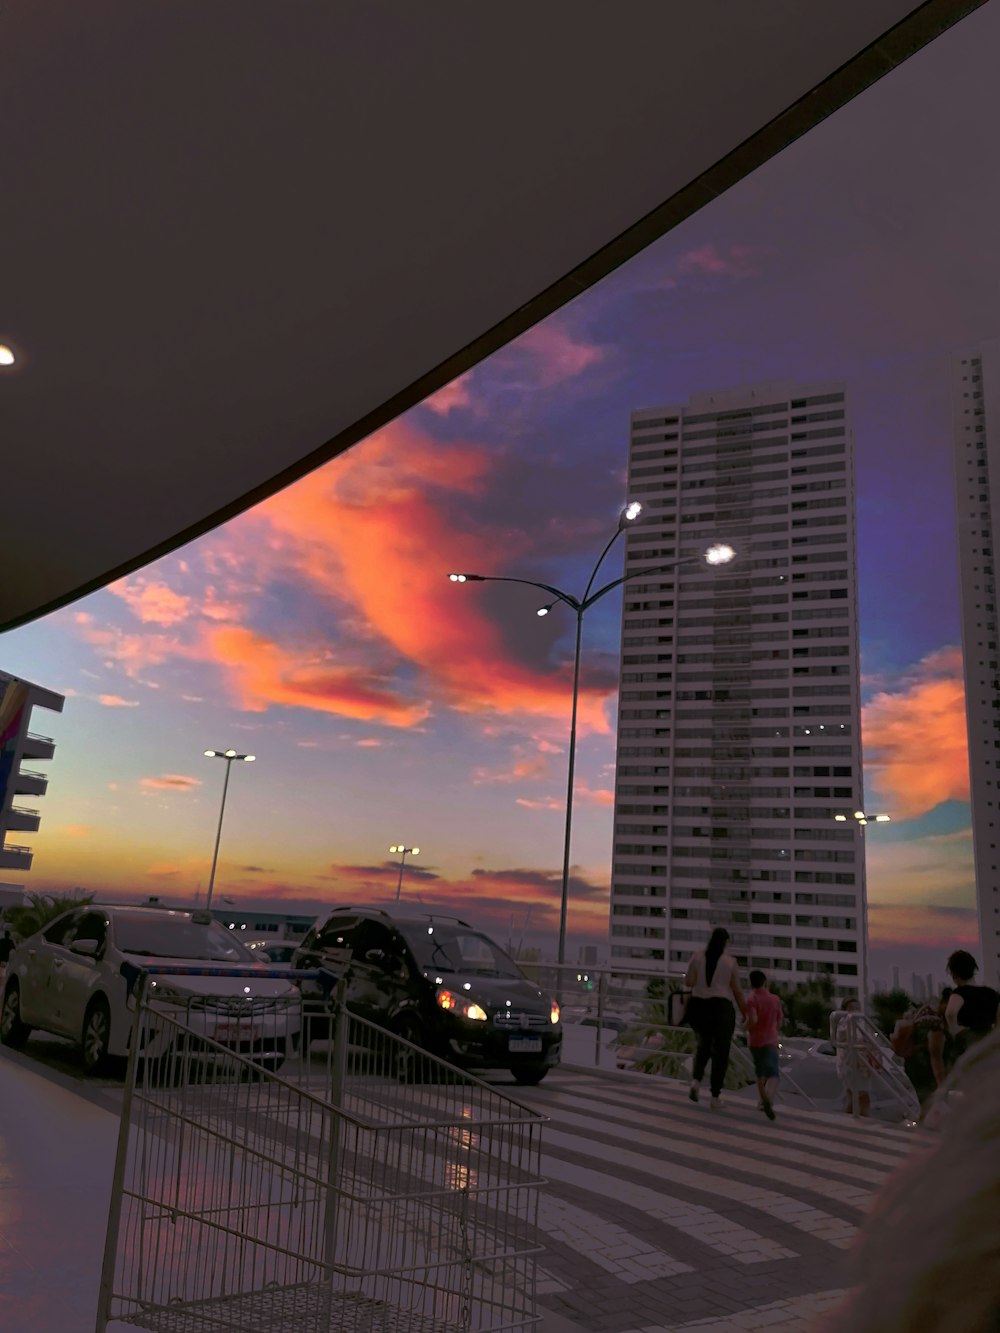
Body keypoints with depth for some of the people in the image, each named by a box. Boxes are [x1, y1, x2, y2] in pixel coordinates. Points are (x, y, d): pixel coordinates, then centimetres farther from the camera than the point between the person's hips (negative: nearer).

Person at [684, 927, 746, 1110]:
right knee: (720, 1052, 9)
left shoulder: (697, 957, -2)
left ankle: (696, 1080, 2)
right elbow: (736, 990, -2)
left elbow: (688, 982, -6)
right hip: (722, 1007, -2)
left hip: (699, 1006, 2)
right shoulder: (730, 961, -4)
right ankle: (715, 1097, 10)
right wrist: (745, 1012, 9)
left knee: (704, 1045, 24)